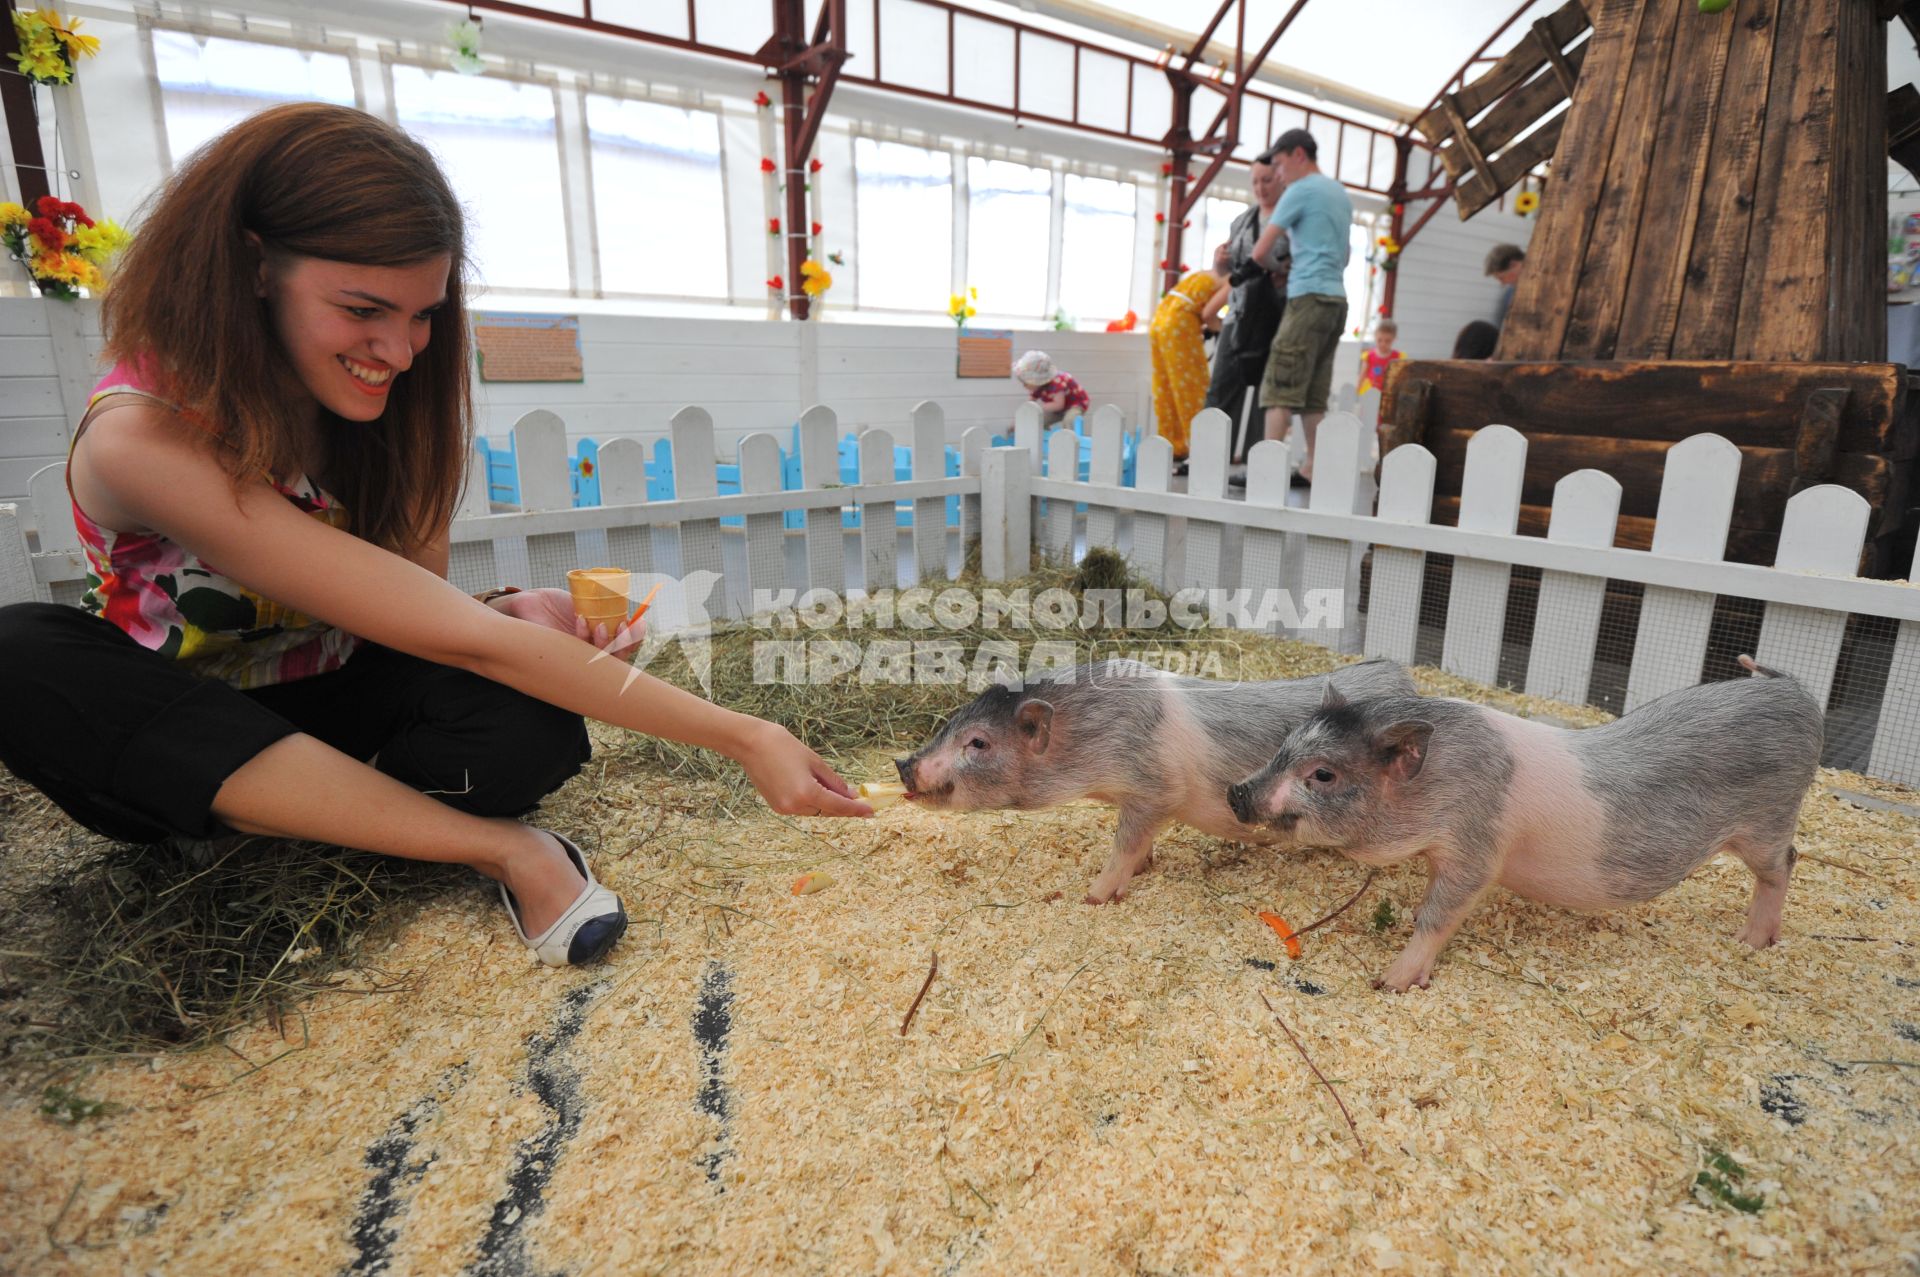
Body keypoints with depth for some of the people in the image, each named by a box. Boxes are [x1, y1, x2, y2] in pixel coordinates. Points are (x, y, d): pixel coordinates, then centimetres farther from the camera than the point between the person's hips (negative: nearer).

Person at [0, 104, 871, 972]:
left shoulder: (371, 397, -10)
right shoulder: (142, 438, -29)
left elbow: (427, 613, -8)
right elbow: (454, 636, -36)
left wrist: (509, 615, -33)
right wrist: (744, 738, -38)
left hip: (334, 706, 2)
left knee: (531, 732, -30)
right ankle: (499, 848, -31)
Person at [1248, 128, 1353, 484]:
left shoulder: (1301, 190, -4)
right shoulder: (1341, 193, 22)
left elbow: (1263, 245, -3)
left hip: (1309, 297, -8)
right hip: (1337, 298, 8)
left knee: (1280, 389, -13)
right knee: (1314, 395, 7)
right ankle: (1314, 467, 6)